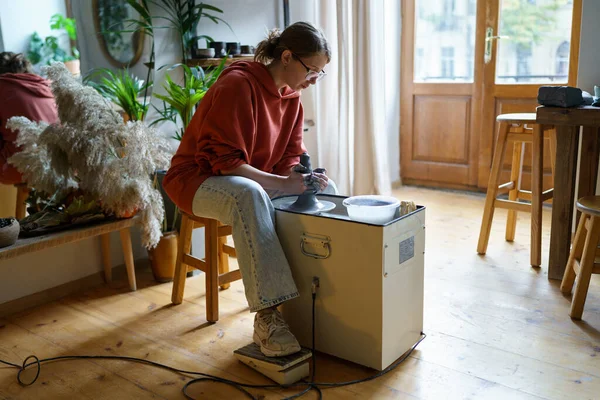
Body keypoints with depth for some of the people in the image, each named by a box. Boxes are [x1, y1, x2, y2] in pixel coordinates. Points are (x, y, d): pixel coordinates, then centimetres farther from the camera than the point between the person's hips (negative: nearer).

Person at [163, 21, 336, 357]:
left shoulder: (291, 96, 3)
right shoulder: (238, 85, -22)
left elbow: (291, 156, 5)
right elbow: (224, 161, -27)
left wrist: (304, 177, -17)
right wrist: (283, 184, -32)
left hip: (255, 180, 8)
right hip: (198, 179, -8)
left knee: (327, 189, -6)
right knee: (248, 194, -41)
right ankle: (267, 316, -40)